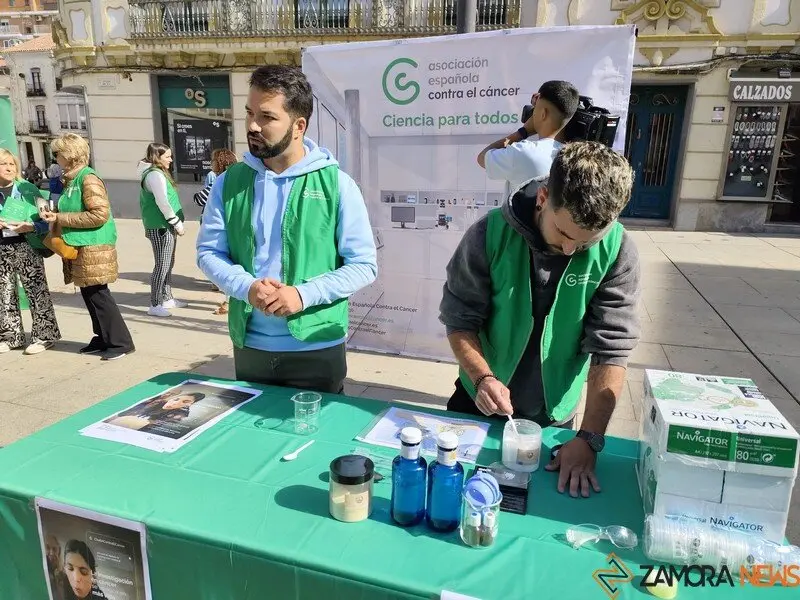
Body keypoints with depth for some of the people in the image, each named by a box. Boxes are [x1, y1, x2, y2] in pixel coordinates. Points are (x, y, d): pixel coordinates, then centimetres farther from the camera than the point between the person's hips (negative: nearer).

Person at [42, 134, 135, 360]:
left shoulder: (88, 179, -14)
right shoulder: (71, 179, 14)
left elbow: (100, 214, -22)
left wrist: (61, 218, -16)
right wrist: (54, 214, 4)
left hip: (93, 247, -9)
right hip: (79, 247, 9)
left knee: (98, 294, -6)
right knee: (89, 294, 12)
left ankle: (121, 342, 1)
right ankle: (103, 338, 22)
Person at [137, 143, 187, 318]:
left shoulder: (157, 173, 17)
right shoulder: (155, 174, -14)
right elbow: (162, 202, -21)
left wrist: (175, 223, 15)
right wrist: (178, 223, -15)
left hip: (165, 226, 10)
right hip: (161, 227, -10)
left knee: (168, 264, 17)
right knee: (162, 266, -6)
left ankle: (167, 298, 27)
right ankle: (155, 305, 0)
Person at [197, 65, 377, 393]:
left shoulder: (337, 184, -9)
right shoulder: (229, 182, 2)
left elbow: (364, 264, -8)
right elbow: (208, 252, 3)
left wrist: (304, 294, -21)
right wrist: (246, 287, -17)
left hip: (318, 348, -3)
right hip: (249, 346, 3)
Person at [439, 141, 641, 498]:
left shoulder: (617, 252, -18)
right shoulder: (491, 234, -20)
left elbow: (611, 348, -18)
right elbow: (459, 320, -13)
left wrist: (589, 439, -23)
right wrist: (482, 377, -29)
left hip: (552, 415, 1)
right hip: (479, 402, 0)